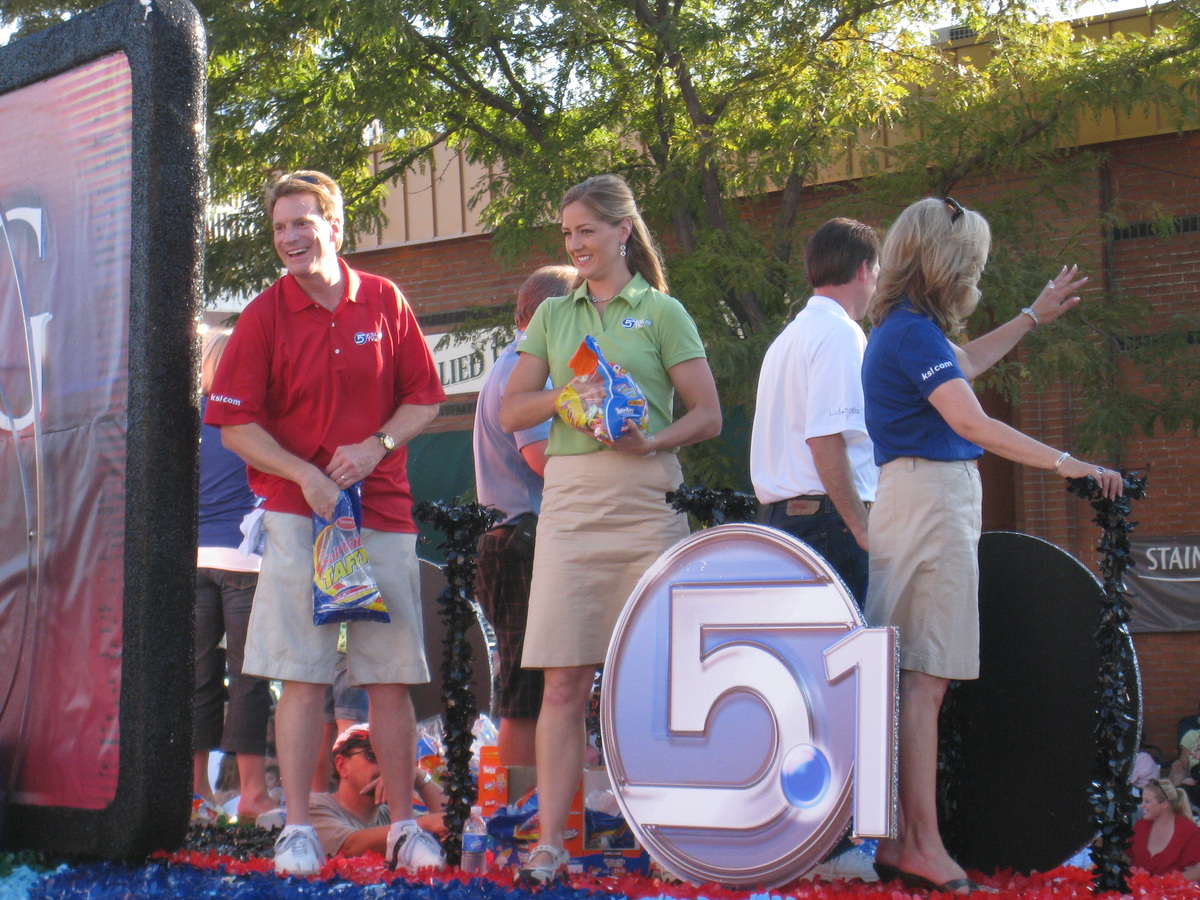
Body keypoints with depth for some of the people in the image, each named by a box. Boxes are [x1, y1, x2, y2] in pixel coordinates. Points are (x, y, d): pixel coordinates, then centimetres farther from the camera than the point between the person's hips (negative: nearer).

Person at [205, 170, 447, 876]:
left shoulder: (385, 302, 6)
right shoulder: (265, 315, 1)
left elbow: (424, 399, 9)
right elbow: (236, 424, -1)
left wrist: (377, 446, -8)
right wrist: (304, 475, -13)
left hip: (383, 509, 2)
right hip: (296, 510, -2)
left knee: (393, 677, 4)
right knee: (303, 675, -3)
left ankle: (405, 825, 14)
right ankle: (298, 830, 4)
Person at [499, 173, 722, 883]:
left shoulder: (662, 312, 6)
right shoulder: (553, 314, 16)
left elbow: (708, 416, 2)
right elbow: (512, 412, 11)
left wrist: (651, 440, -16)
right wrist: (570, 394, -7)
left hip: (645, 499, -2)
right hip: (570, 499, 2)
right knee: (565, 680, -2)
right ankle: (550, 843, -1)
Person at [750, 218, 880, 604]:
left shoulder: (788, 336, 20)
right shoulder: (839, 333, -9)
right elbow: (826, 439, -18)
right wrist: (861, 527, -17)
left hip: (779, 514, 9)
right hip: (828, 517, -9)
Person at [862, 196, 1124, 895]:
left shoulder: (910, 329, 17)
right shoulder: (913, 331, -14)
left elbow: (964, 362, 38)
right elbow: (971, 421, -23)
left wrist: (1035, 317, 45)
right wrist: (1063, 462, -23)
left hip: (930, 499, 10)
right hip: (931, 495, -10)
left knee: (921, 679, 10)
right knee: (926, 678, -9)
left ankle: (904, 839, 13)